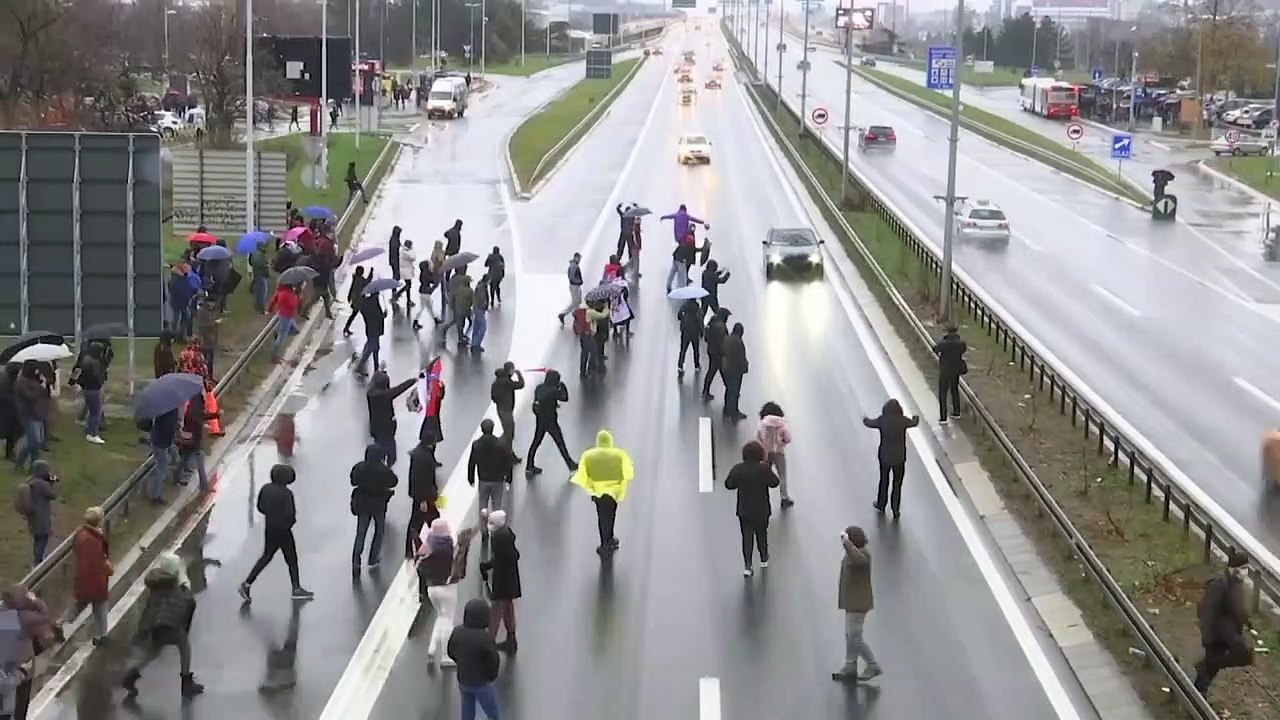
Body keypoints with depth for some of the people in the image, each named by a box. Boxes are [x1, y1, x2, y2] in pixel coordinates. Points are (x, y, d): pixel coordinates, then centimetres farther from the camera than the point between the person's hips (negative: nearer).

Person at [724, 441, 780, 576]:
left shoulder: (737, 469, -10)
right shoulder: (764, 469, -18)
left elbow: (728, 484, -1)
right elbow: (774, 482, -6)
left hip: (744, 510, 1)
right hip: (761, 510, -1)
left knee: (747, 536, 5)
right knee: (762, 533, 20)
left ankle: (747, 566, -6)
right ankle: (764, 559, 37)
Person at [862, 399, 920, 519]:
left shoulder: (882, 420, -14)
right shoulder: (903, 420, -13)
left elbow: (870, 423, 6)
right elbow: (914, 423, 9)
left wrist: (865, 419, 31)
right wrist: (916, 418, 34)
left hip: (885, 457, 1)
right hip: (899, 458, -1)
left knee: (884, 482, 20)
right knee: (897, 484, 12)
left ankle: (881, 506, 35)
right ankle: (896, 510, 16)